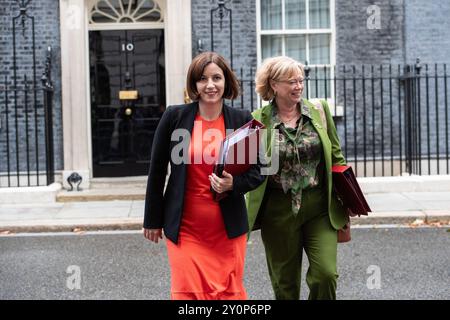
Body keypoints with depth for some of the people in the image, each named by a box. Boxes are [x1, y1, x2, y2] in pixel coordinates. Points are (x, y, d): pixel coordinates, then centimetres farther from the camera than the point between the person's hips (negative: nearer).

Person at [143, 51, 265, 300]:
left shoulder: (242, 120, 0)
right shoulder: (174, 117, -3)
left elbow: (257, 172, 7)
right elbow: (157, 170, 4)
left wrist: (234, 184, -15)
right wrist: (153, 220, 7)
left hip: (228, 228, 1)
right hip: (185, 228, -1)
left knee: (230, 291, 9)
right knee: (188, 291, -3)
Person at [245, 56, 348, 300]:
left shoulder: (319, 110, 4)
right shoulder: (257, 120, -2)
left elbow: (336, 158, 10)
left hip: (319, 208, 1)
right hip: (279, 211, -1)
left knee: (326, 274, -9)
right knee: (284, 283, 10)